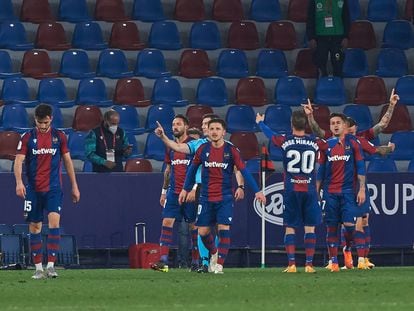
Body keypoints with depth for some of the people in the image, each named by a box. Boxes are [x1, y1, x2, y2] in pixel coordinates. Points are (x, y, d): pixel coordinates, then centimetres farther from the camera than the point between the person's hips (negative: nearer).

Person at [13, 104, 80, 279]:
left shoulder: (59, 136, 4)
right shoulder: (27, 138, 0)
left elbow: (67, 161, 11)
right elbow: (19, 160, -6)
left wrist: (74, 186, 10)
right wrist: (19, 182, -23)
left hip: (53, 188, -1)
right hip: (33, 190, 1)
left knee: (54, 220, -18)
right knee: (34, 227, 3)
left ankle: (51, 265, -18)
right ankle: (38, 268, 11)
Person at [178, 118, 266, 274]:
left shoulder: (231, 150, -6)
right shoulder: (203, 149, 0)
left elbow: (243, 171, -5)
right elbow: (193, 168, 14)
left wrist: (257, 191, -9)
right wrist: (186, 189, 17)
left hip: (225, 198, -3)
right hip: (206, 197, 3)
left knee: (224, 230, -13)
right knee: (203, 232, 4)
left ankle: (219, 264, -7)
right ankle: (213, 253, 33)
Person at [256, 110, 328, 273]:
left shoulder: (285, 141, -3)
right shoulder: (315, 142, 0)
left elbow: (269, 134, 17)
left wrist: (260, 122, 38)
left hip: (291, 191, -1)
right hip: (310, 190, 1)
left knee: (290, 228, 4)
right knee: (310, 228, 4)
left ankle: (291, 264, -4)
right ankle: (309, 264, -2)